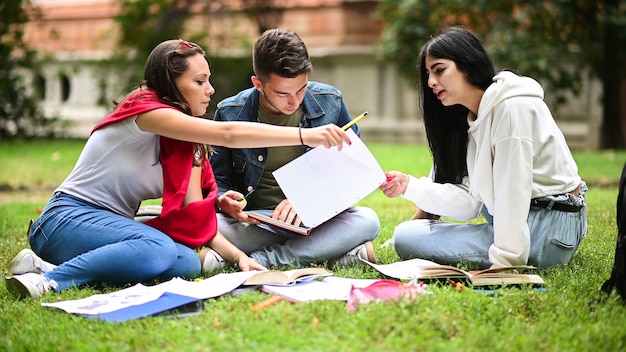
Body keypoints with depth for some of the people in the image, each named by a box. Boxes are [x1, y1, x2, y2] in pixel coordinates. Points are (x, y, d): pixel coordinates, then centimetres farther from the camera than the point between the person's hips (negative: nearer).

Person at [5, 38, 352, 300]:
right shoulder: (144, 109, -14)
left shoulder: (184, 141, 12)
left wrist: (237, 255, -12)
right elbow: (228, 134, -27)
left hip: (111, 224, 9)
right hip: (69, 219, -9)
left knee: (189, 263, -18)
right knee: (158, 249, -33)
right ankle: (51, 278, -24)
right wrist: (306, 135, -30)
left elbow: (194, 221, 3)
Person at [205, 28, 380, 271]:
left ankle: (259, 259, -29)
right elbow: (217, 180, 6)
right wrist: (224, 202, -20)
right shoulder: (230, 114, -2)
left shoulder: (331, 103, 0)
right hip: (255, 222, -1)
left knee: (367, 220, -29)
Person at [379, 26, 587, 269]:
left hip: (549, 231, -10)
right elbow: (471, 200, 3)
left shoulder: (512, 108, -17)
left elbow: (513, 196, -23)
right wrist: (409, 186, -7)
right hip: (523, 220, 10)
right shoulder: (473, 117, 12)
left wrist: (503, 264, -24)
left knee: (406, 239, -14)